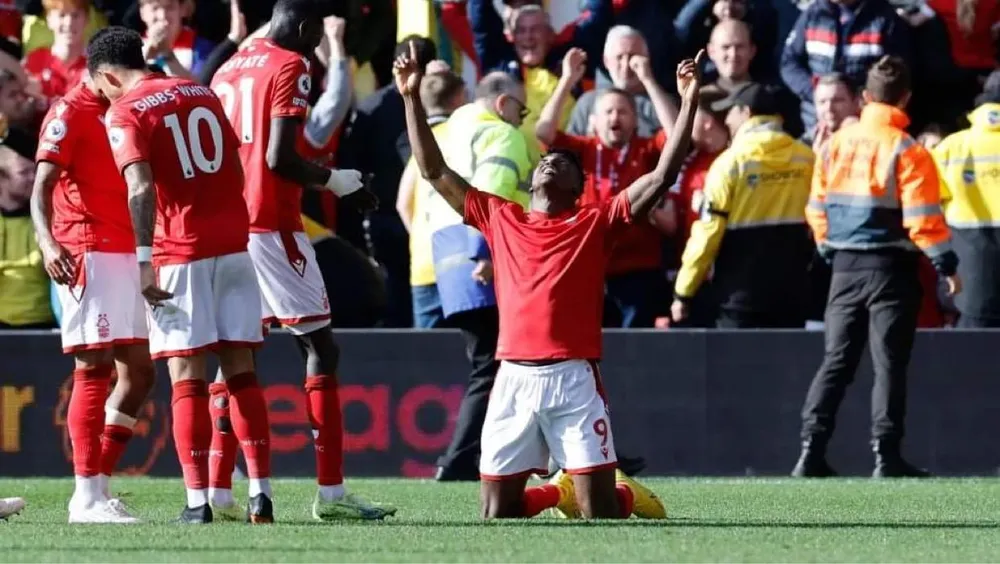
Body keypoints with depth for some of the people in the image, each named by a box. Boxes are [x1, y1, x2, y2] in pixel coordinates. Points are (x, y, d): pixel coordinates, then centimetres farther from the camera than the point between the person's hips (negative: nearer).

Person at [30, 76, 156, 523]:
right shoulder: (70, 113, -6)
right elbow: (42, 188, -15)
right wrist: (47, 241, -31)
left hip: (127, 255, 9)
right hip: (87, 253, -9)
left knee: (139, 373, 7)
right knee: (95, 367, -12)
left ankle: (98, 487, 11)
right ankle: (86, 498, -12)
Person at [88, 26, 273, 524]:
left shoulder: (125, 113, -4)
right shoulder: (202, 94, 15)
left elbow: (141, 189, -17)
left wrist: (144, 262, -18)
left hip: (180, 253, -5)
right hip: (234, 244, 5)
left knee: (187, 376, -3)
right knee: (240, 370, 7)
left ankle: (198, 501, -7)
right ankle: (260, 493, 3)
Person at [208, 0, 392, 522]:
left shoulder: (228, 70, 16)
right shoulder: (291, 67, -6)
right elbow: (279, 157, -16)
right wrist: (335, 181, -4)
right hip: (273, 226, -7)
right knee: (320, 347, -3)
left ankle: (219, 489, 7)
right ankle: (330, 491, -9)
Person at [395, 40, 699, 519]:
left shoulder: (595, 223, 8)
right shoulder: (500, 219, 15)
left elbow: (662, 177, 2)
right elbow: (435, 172, 19)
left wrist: (689, 104, -3)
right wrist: (412, 99, 16)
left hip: (573, 378, -3)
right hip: (513, 377, 3)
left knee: (600, 514, -5)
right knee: (495, 513, 4)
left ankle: (627, 494, 30)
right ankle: (556, 494, 33)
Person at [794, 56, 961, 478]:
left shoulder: (836, 144, 4)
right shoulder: (907, 152, -11)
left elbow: (816, 207, 9)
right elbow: (922, 218, -14)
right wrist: (946, 265, -4)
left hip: (845, 265, 5)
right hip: (891, 268, -5)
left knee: (836, 361, 10)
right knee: (889, 365, -1)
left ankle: (812, 452, 3)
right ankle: (886, 456, -5)